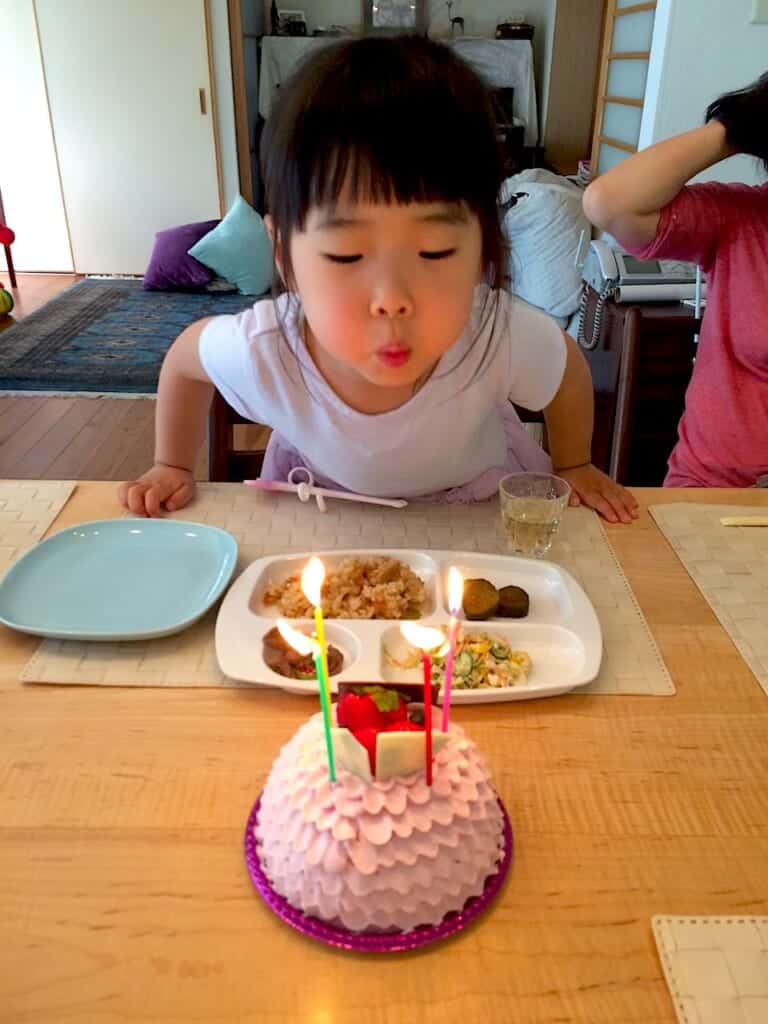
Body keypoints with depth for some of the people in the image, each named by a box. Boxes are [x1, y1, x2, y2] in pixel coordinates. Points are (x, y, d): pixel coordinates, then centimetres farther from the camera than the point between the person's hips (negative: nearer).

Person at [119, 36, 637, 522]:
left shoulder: (504, 340, -39)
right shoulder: (260, 352, -37)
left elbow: (570, 368, -13)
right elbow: (185, 355, -11)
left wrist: (573, 467, 1)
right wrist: (173, 466, -4)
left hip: (479, 502, 0)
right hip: (322, 503, 1)